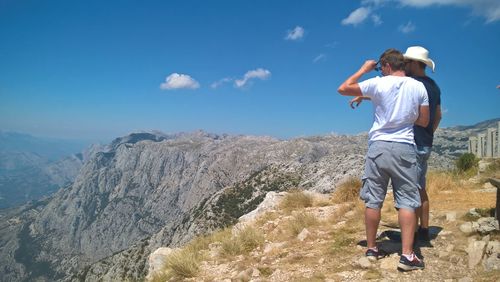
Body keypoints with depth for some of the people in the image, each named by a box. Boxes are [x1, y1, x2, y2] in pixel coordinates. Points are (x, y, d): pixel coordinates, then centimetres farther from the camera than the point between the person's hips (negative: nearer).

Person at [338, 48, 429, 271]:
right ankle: (407, 255, 0)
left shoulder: (378, 84, -4)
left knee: (373, 200, 8)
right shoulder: (419, 87, 4)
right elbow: (424, 121, 8)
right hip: (404, 148, 1)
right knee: (407, 201, 3)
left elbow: (343, 89, 2)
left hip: (378, 146, -1)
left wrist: (363, 69, 12)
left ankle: (372, 249, 17)